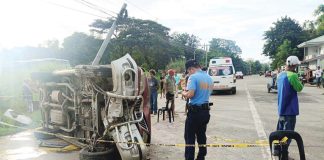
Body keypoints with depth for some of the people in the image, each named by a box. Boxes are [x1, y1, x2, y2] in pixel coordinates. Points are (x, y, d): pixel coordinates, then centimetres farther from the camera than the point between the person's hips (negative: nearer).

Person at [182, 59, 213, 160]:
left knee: (189, 137, 1)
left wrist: (184, 93, -2)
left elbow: (190, 94, -24)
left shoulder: (193, 77, -14)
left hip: (195, 111, -7)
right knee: (202, 136, 17)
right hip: (205, 111, 8)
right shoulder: (209, 78, 10)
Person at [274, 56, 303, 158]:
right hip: (290, 108, -8)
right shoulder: (292, 75, -18)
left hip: (281, 108, 8)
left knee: (280, 129, 17)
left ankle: (277, 149, 24)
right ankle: (284, 154, 4)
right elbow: (299, 88, -10)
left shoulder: (280, 75, 8)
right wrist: (297, 79, 0)